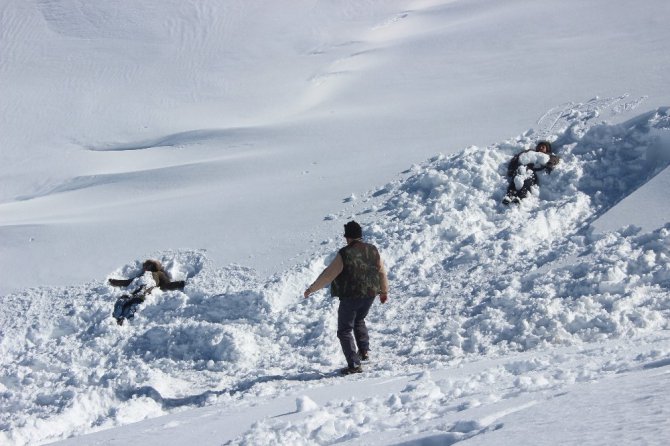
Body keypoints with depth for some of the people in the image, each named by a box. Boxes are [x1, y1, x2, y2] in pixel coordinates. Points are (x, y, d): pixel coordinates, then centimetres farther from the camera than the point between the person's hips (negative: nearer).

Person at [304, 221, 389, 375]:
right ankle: (364, 351, 24)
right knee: (359, 320, 32)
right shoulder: (373, 250, -1)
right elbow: (381, 272, 8)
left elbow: (328, 274, -14)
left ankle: (354, 364, -2)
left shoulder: (344, 254, -18)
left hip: (350, 297, -6)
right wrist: (384, 292, 24)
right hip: (369, 295, 6)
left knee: (345, 330, 5)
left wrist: (312, 288, -3)